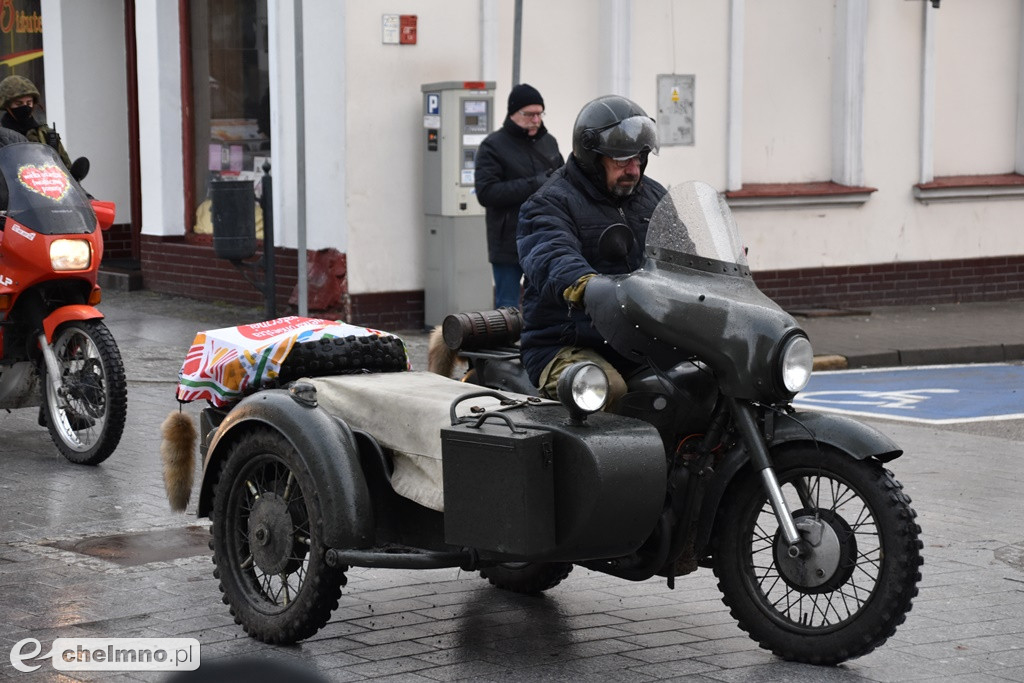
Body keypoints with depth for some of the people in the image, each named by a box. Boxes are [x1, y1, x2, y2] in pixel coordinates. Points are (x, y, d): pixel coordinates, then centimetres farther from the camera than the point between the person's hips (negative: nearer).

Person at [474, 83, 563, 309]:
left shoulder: (549, 142, 14)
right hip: (509, 245, -5)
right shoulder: (493, 146, -4)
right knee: (507, 308, 0)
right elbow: (486, 193, -16)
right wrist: (534, 185, -21)